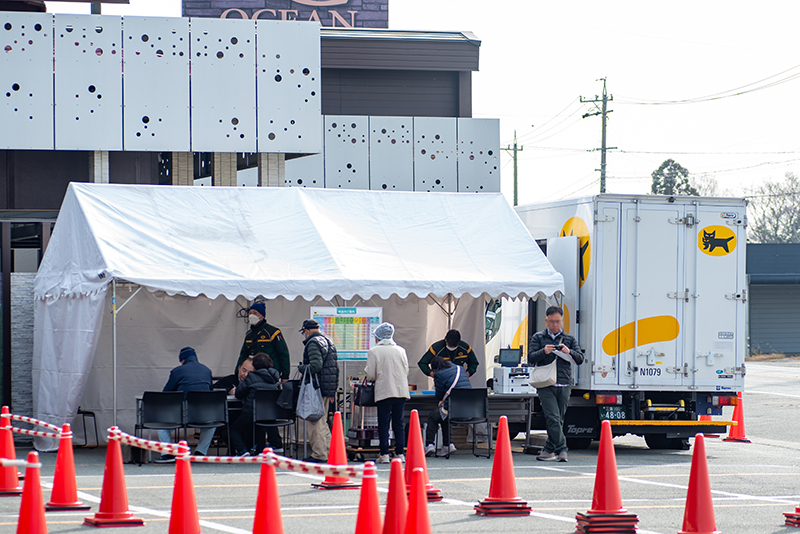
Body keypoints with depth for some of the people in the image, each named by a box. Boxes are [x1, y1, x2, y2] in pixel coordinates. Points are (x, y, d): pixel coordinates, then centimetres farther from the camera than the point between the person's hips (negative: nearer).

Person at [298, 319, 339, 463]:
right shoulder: (328, 342, 18)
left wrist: (301, 368, -6)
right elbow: (335, 367, 19)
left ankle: (319, 455, -7)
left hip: (317, 388, -9)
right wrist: (333, 390, 21)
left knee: (315, 422, -6)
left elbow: (316, 365, -24)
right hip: (328, 389, 9)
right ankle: (329, 451, 17)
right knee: (322, 421, 17)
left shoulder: (313, 343, -11)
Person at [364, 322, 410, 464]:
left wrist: (374, 378, 15)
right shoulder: (401, 350, 7)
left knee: (383, 424, 0)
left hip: (384, 392, -4)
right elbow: (406, 371, 12)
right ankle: (400, 453, 5)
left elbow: (370, 375, -6)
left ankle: (384, 454, -3)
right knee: (398, 424, 8)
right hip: (401, 390, 4)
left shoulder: (374, 351, -5)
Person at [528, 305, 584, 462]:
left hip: (564, 385, 3)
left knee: (559, 419, 4)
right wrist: (544, 352, -16)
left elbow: (580, 359, 9)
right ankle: (561, 449, -17)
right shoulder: (538, 338, 11)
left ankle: (549, 450, 13)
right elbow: (531, 358, 3)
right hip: (545, 385, -3)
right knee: (553, 418, -15)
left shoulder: (569, 339, 16)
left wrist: (569, 352, -12)